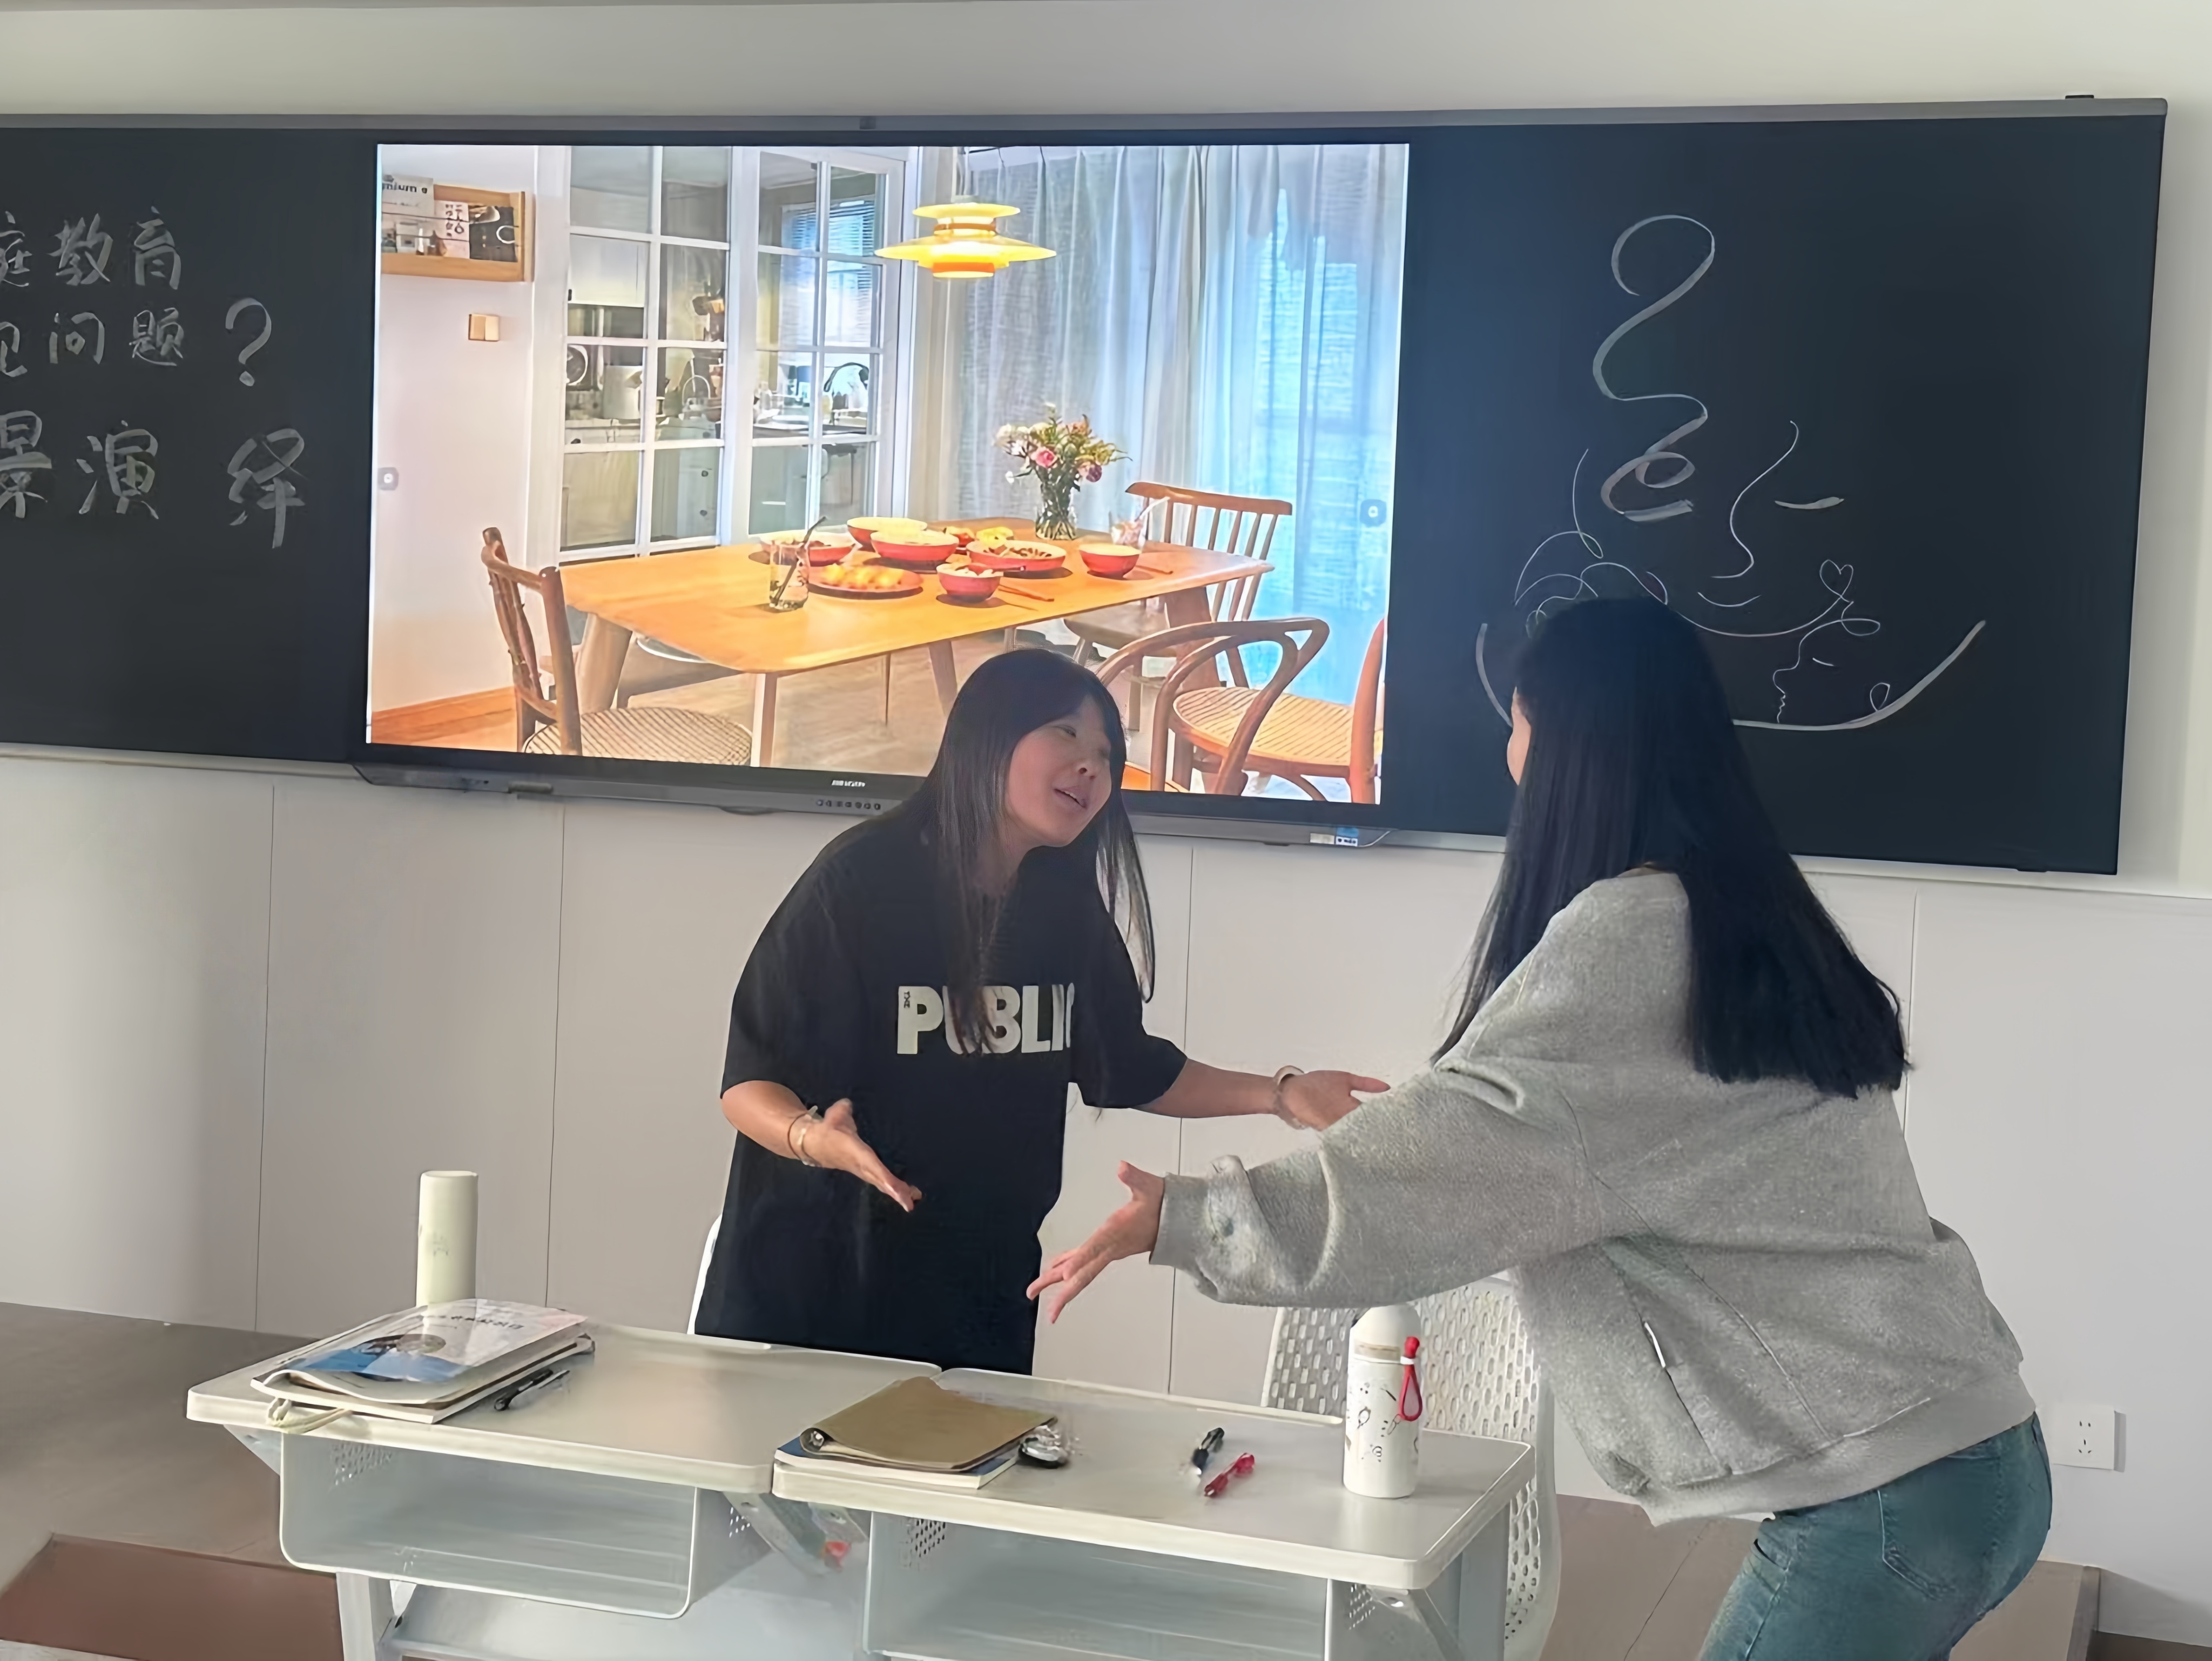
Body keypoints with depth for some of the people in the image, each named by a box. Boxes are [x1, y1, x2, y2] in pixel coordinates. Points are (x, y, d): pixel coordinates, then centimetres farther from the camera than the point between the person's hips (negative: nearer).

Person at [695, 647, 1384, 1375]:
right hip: (812, 1285, -5)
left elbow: (1132, 1067, 15)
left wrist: (1281, 1094, 5)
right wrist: (812, 1139, -34)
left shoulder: (1066, 908, 2)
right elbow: (750, 1081, -14)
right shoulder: (864, 878, -15)